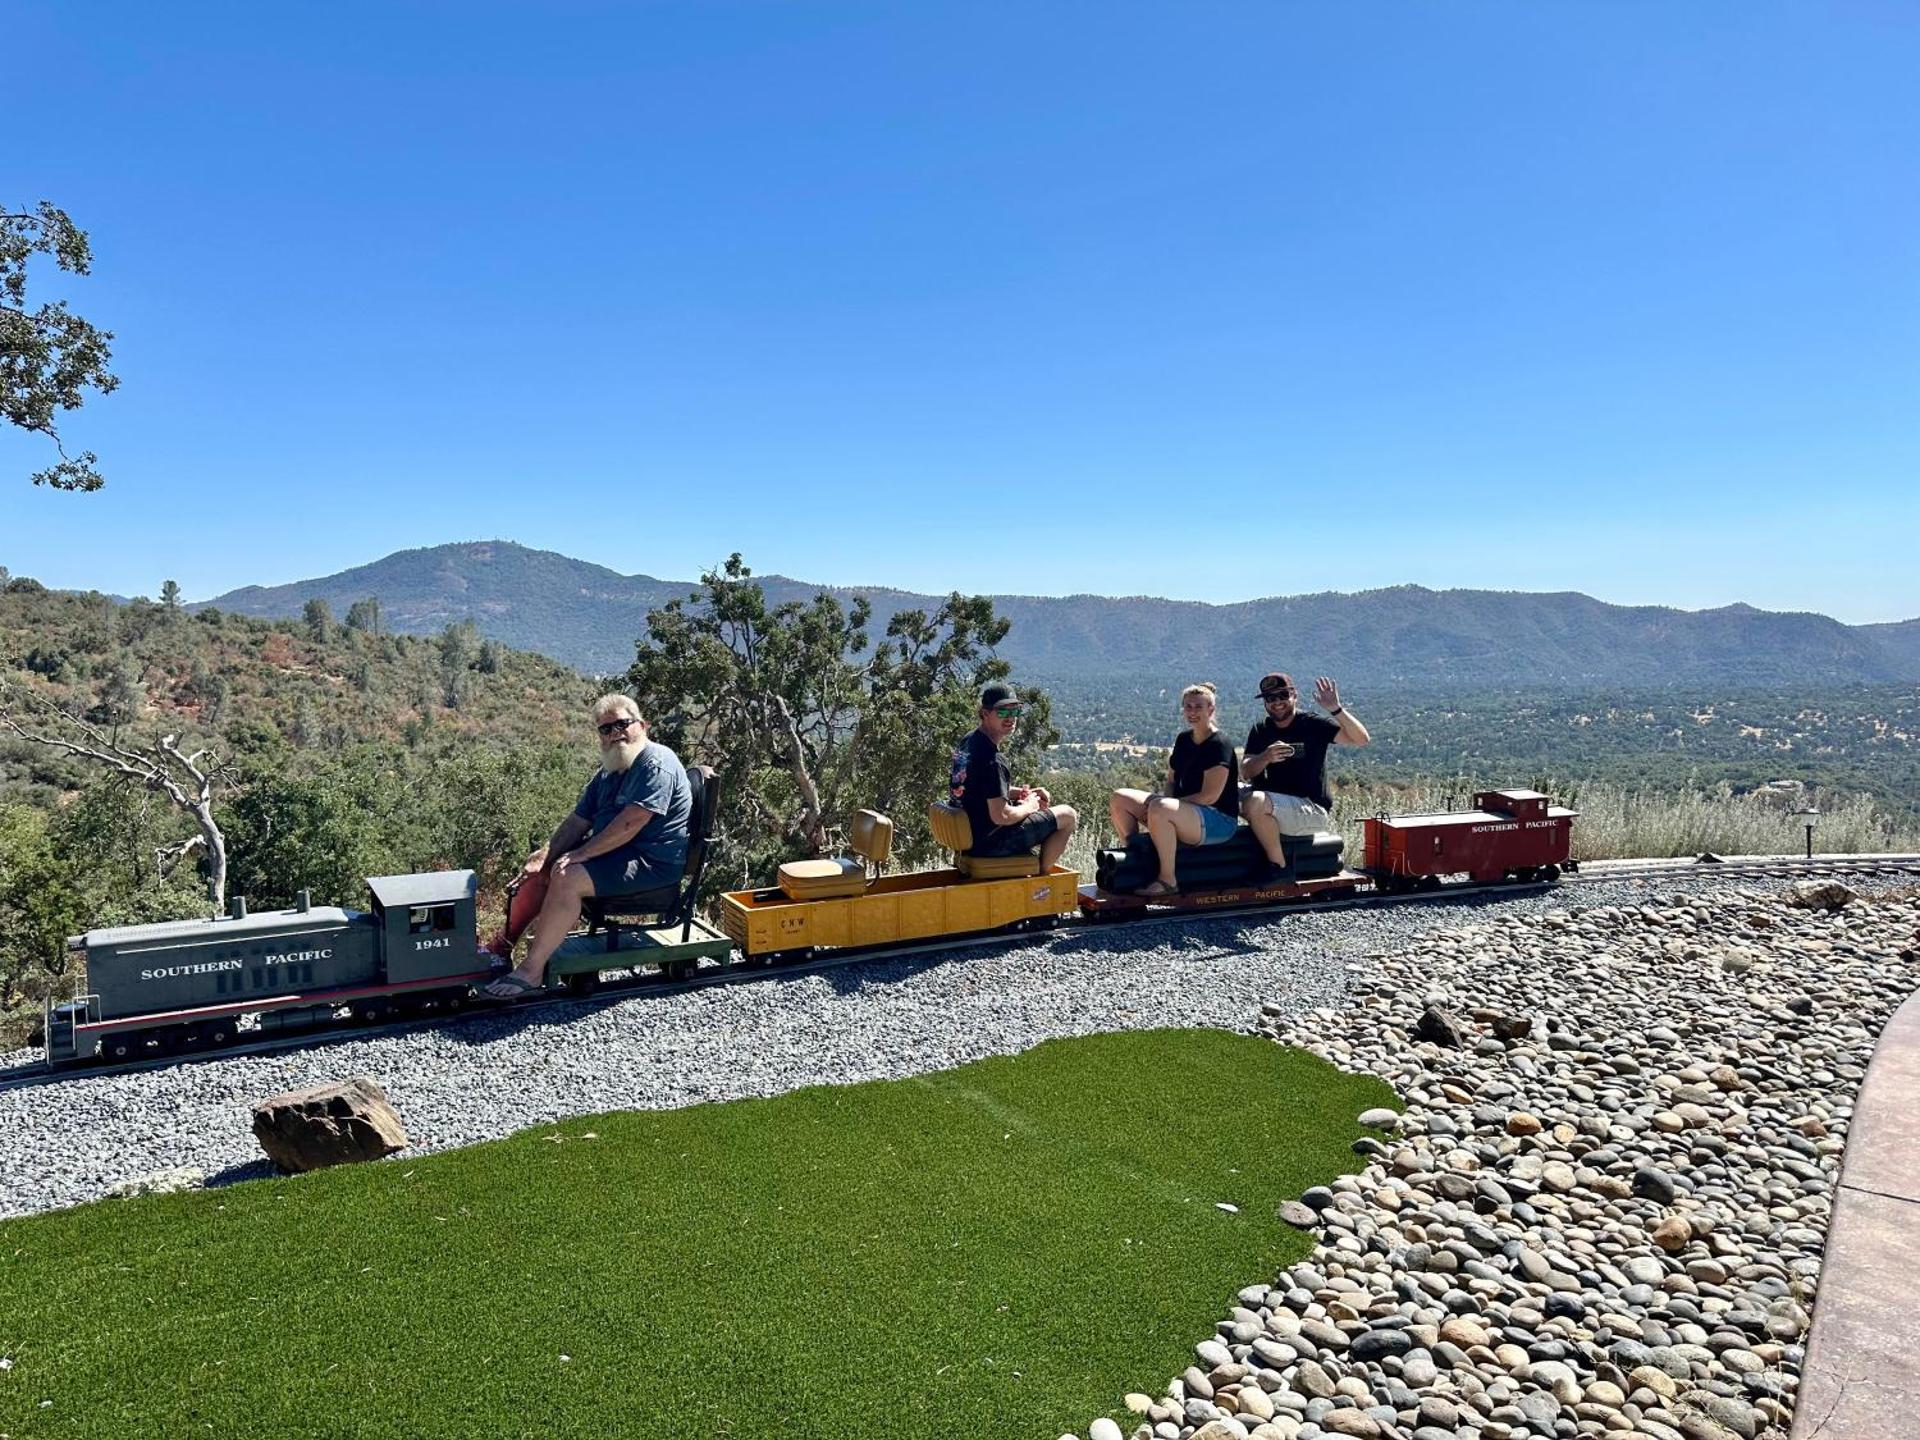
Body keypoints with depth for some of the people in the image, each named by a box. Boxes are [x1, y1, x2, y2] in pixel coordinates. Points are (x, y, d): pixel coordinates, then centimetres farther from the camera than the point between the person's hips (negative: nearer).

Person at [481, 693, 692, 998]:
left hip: (652, 861, -10)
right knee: (536, 870, 5)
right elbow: (578, 821, 12)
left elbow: (630, 824, -25)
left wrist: (578, 855, -20)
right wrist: (546, 853, -6)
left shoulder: (656, 764, -16)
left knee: (567, 878, -27)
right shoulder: (609, 772, 15)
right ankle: (502, 948, 13)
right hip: (613, 852, 10)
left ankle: (531, 971, -19)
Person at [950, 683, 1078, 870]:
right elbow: (1001, 816, -29)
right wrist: (1029, 806, -9)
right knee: (1068, 815, 0)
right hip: (990, 843, -10)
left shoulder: (968, 741, 4)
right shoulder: (992, 759, -27)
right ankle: (1041, 876, 13)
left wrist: (1021, 793, 7)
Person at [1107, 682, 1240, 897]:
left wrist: (1165, 802, -17)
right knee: (1119, 799, -2)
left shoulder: (1220, 745, -13)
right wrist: (1163, 800, -4)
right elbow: (1172, 781, 19)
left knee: (1158, 808, -38)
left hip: (1220, 820, -9)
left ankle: (1168, 881, -27)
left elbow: (1210, 796, -19)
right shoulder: (1183, 739, 12)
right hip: (1186, 811, 9)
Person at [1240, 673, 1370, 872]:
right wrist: (1265, 757, -25)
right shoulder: (1260, 732, 9)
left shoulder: (1312, 725, -6)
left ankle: (1279, 867, -15)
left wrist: (1336, 709, -29)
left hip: (1313, 809, -7)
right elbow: (1246, 772, -4)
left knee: (1255, 802, -29)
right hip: (1276, 801, 7)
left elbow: (1362, 739, -16)